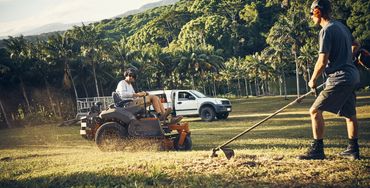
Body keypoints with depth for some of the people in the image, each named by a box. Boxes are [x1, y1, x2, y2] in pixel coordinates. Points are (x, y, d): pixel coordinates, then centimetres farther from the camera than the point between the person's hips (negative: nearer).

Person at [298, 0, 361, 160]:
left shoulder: (326, 30, -14)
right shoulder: (342, 26, 14)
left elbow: (322, 61, -18)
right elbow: (355, 45, 31)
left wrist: (313, 80, -5)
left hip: (340, 78, -10)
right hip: (352, 76, 10)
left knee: (315, 110, -8)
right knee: (349, 114, 17)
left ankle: (317, 150, -9)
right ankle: (353, 150, 25)